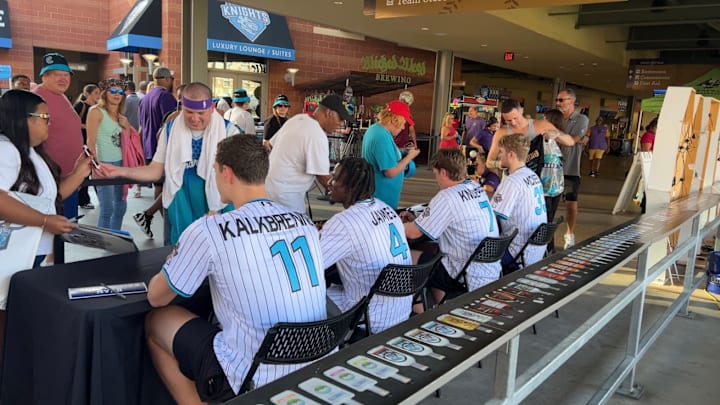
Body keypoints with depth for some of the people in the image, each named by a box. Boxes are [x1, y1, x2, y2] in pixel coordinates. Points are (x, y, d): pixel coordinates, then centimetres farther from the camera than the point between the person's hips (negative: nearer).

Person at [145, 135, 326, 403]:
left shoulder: (209, 230, -15)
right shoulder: (305, 222, 1)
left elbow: (156, 297, 1)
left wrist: (176, 264, 23)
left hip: (252, 380, -6)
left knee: (155, 321, 15)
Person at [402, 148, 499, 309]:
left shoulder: (447, 197, -20)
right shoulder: (477, 188, 5)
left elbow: (412, 233, -13)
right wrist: (417, 219, 18)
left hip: (471, 279, -8)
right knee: (429, 257, 26)